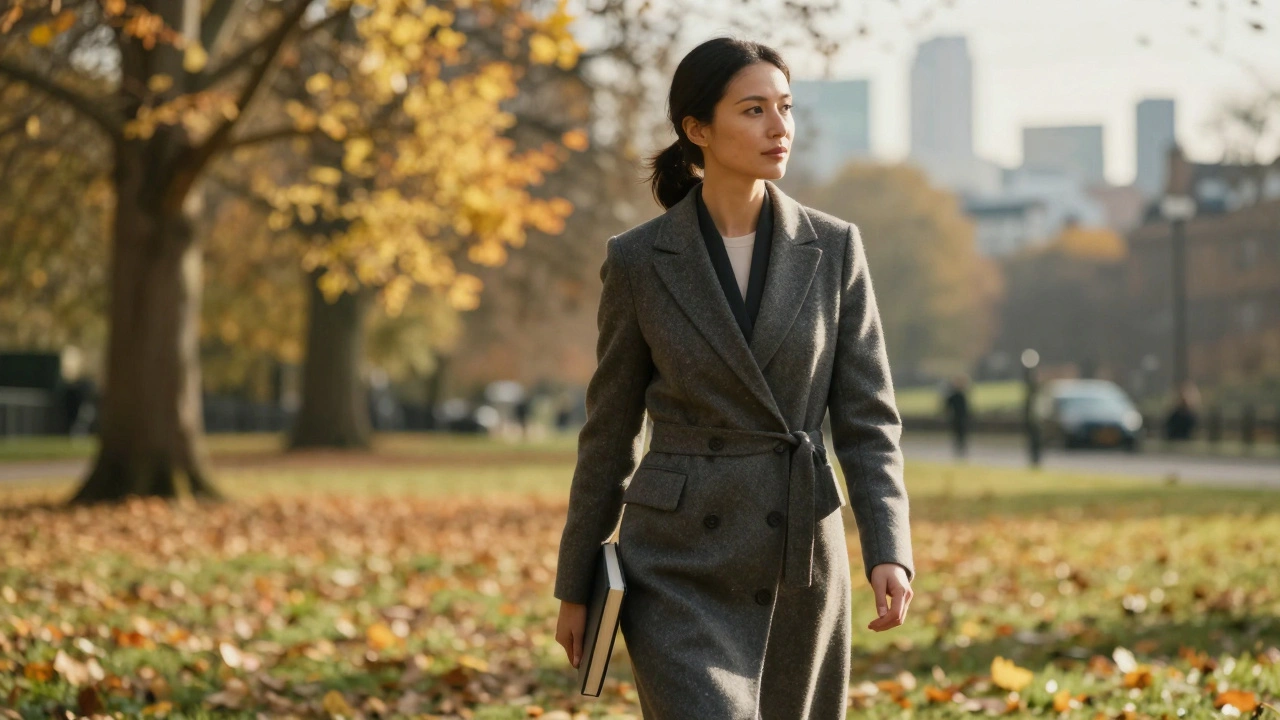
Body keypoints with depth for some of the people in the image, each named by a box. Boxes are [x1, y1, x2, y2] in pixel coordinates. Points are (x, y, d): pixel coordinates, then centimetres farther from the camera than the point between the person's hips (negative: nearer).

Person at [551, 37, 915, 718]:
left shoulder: (834, 249, 0)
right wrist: (575, 586, 7)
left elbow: (867, 419, 0)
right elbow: (610, 430, 4)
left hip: (799, 561, 3)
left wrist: (889, 553, -13)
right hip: (680, 566, -3)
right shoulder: (638, 260, -4)